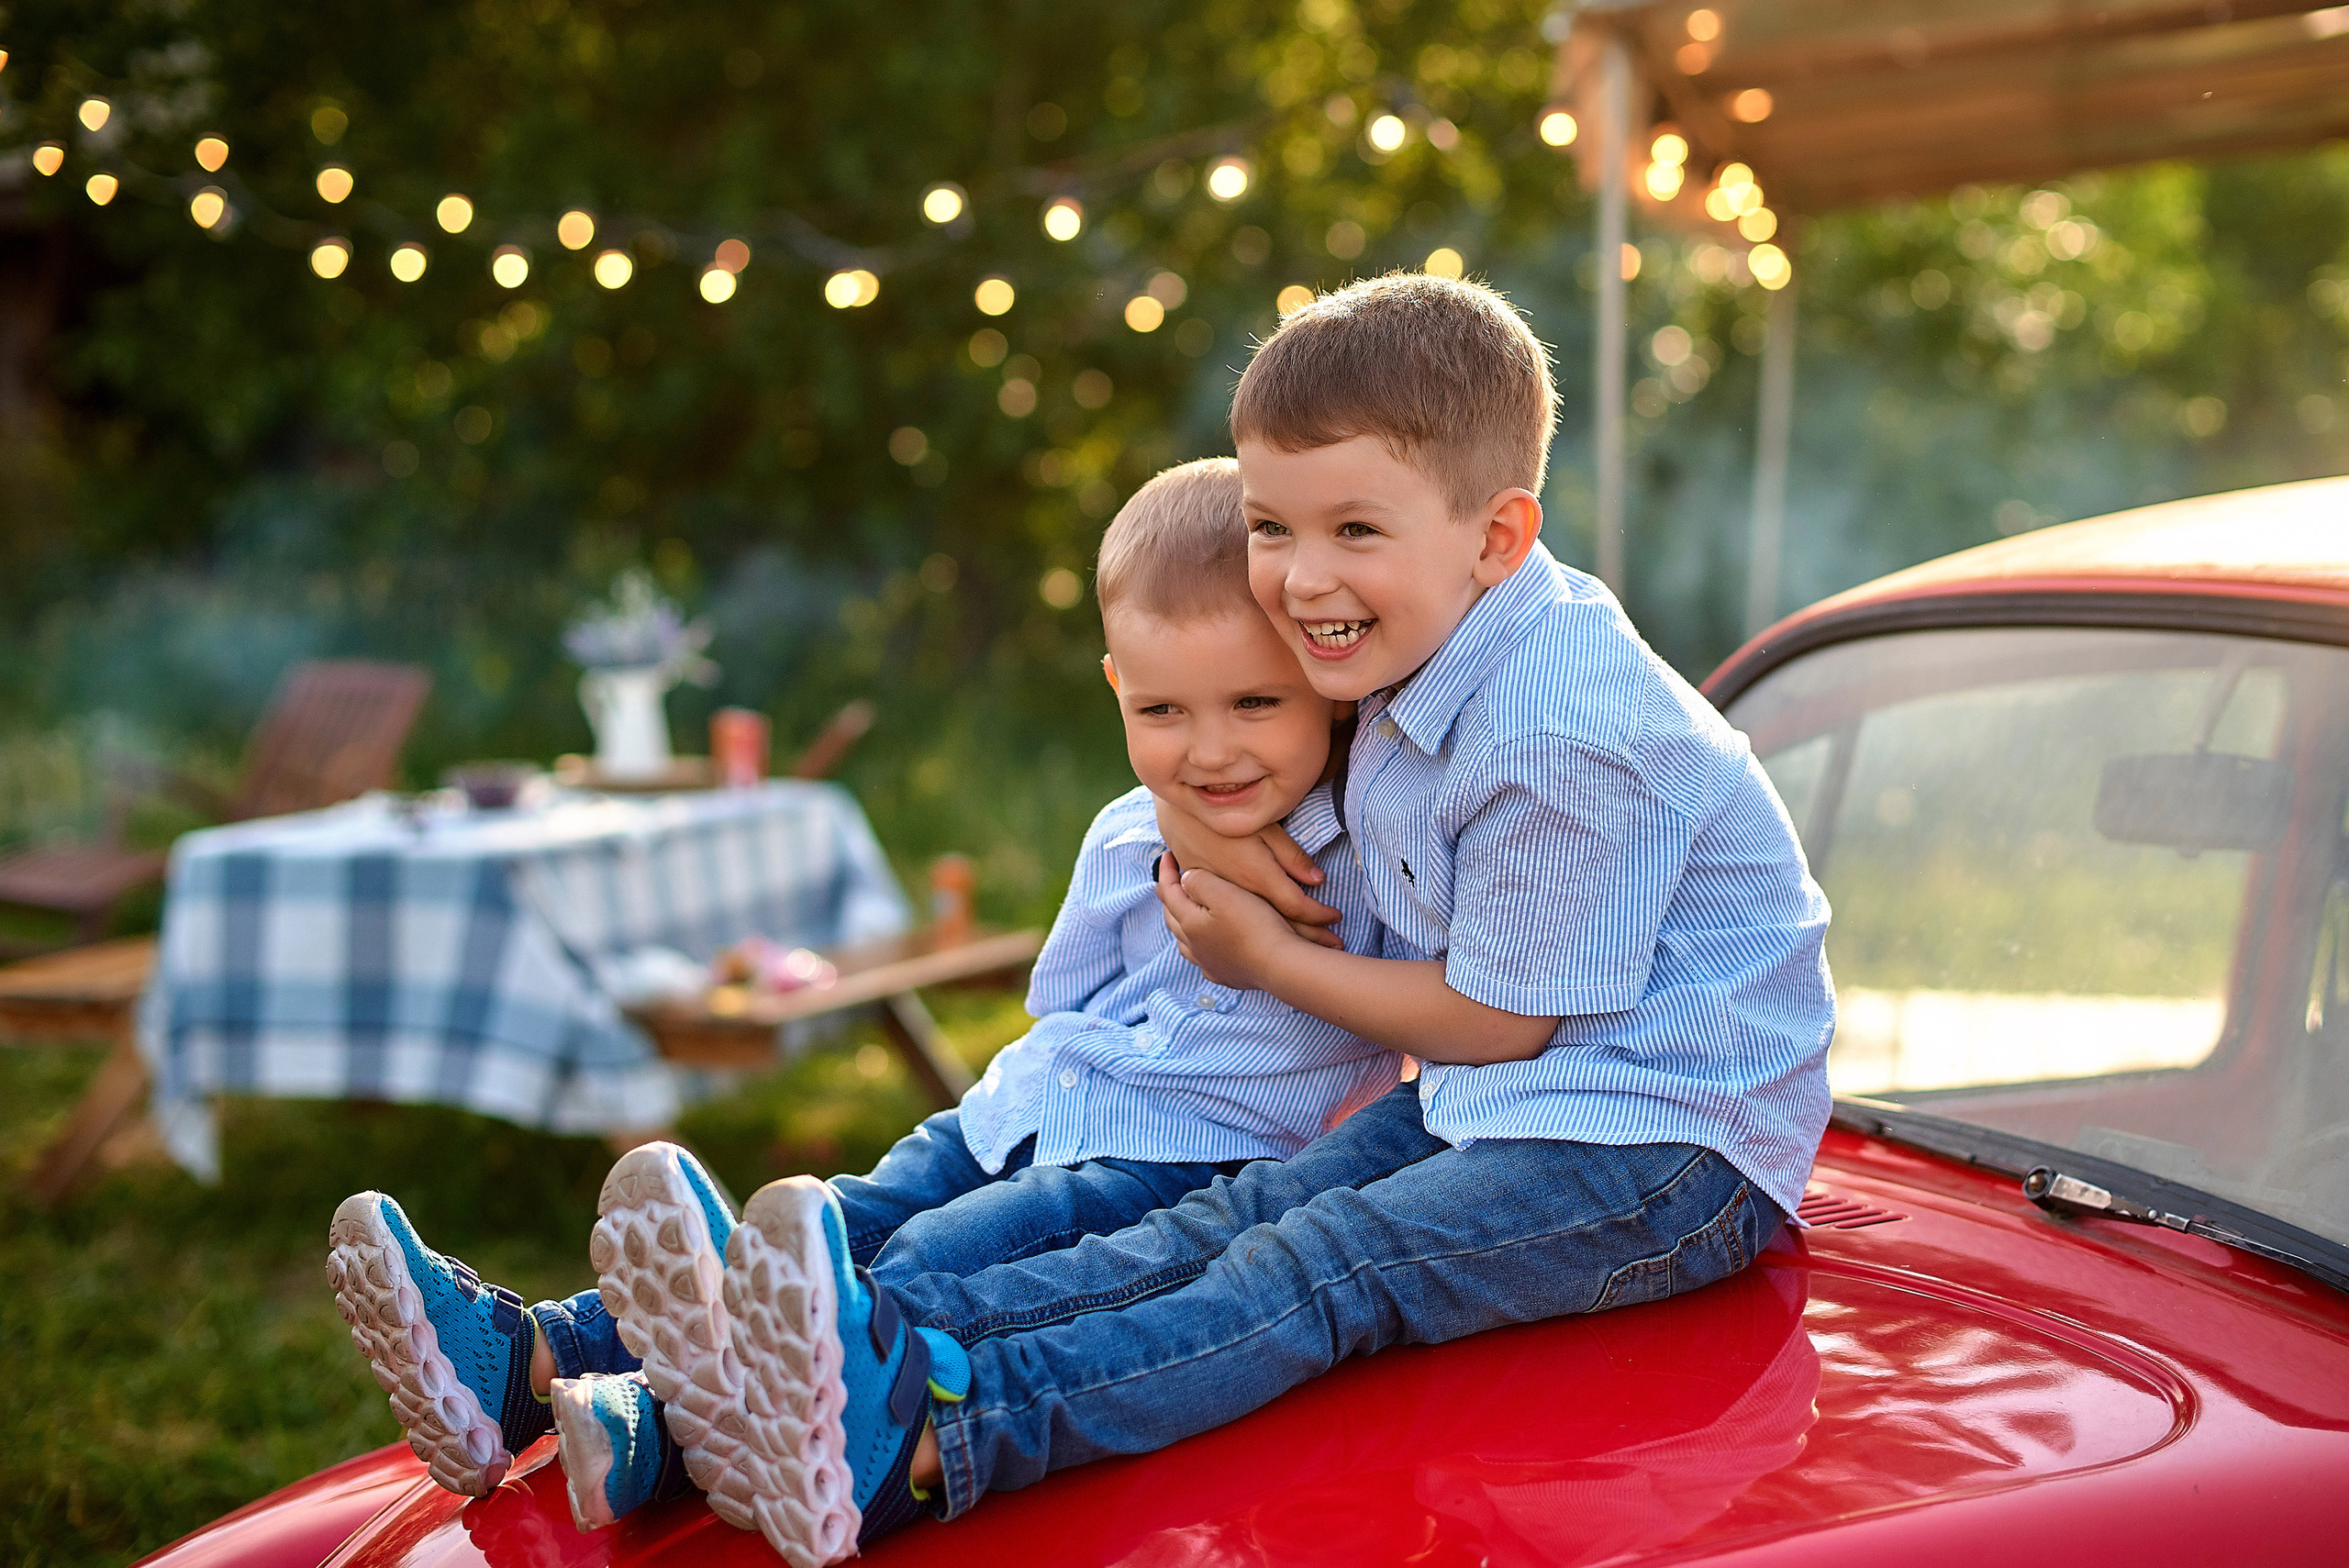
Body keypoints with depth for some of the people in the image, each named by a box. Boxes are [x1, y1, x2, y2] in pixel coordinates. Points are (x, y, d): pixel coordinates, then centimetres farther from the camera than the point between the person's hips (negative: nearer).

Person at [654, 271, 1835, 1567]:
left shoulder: (1563, 739, -24)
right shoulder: (1419, 646, 5)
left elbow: (1497, 1017, -15)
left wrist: (1264, 957, -4)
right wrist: (1202, 826, 4)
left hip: (1665, 1144, -9)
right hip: (1500, 1105, 9)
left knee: (1319, 1272, -26)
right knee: (1232, 1219, -13)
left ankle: (921, 1443, -43)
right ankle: (879, 1343, -29)